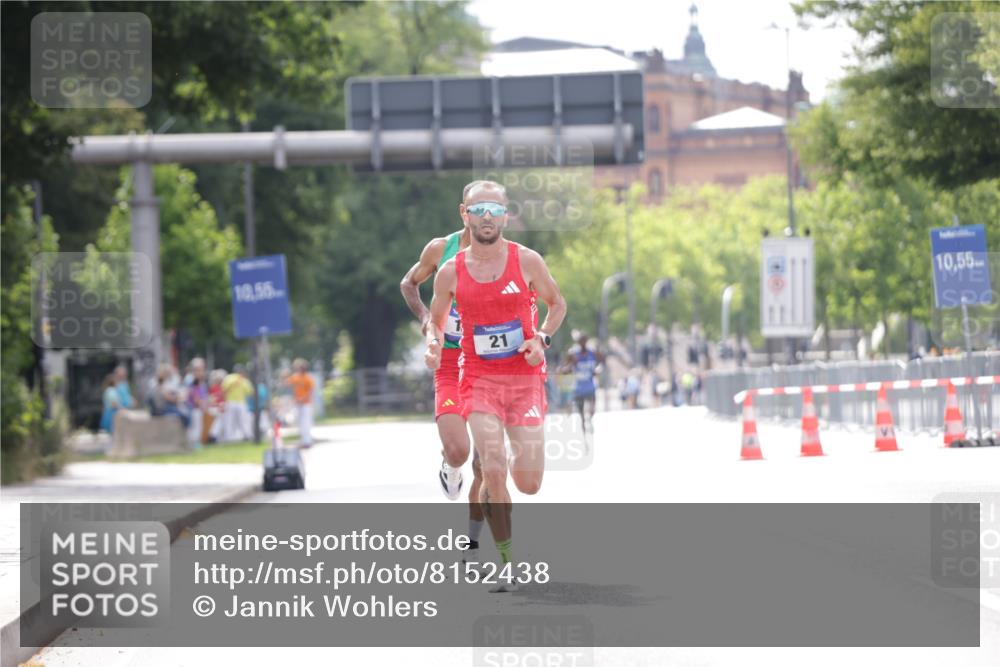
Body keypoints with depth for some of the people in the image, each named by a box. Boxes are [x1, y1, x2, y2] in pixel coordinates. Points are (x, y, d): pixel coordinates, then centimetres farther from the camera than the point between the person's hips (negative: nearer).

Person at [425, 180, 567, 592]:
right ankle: (506, 564, -3)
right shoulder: (450, 272, -1)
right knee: (493, 472, -17)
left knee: (529, 484, -2)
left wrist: (543, 338, -7)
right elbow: (436, 320, 13)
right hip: (479, 378, 0)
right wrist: (433, 343, -9)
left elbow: (556, 303, 11)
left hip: (525, 376, 0)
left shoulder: (527, 261, -3)